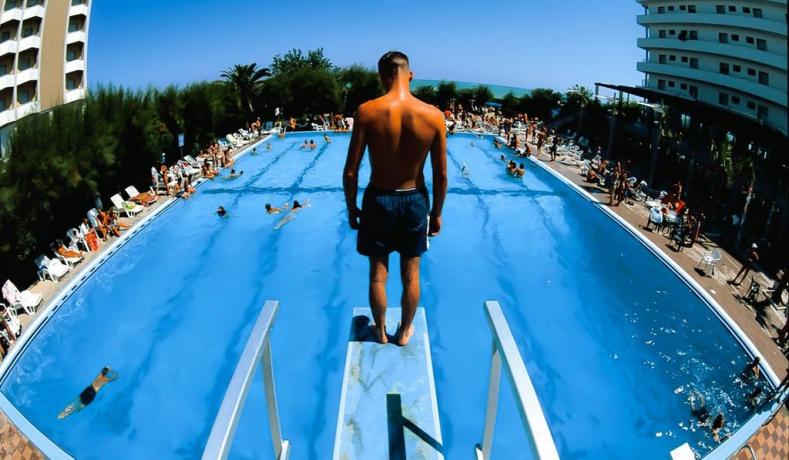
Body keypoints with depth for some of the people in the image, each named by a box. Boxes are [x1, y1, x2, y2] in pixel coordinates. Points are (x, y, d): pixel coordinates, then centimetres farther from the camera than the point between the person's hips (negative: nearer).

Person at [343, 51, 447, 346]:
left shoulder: (367, 112, -15)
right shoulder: (433, 116, -11)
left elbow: (350, 172, -12)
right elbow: (441, 175, -6)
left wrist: (351, 209, 3)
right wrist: (436, 212, 8)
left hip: (378, 200, -1)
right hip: (415, 201, 1)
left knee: (378, 273, 18)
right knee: (411, 275, 18)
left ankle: (380, 331, 37)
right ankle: (404, 332, 37)